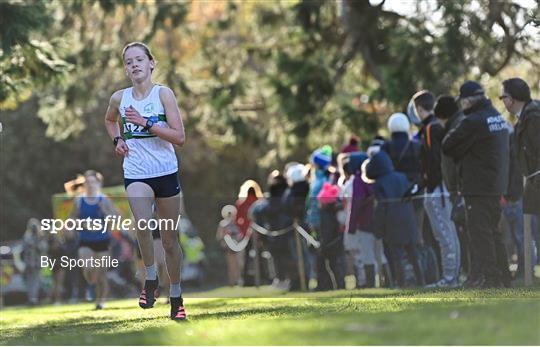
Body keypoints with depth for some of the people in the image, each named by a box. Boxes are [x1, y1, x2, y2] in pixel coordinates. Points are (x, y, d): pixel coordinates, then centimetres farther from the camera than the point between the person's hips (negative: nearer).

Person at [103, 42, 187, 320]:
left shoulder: (163, 94, -7)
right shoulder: (119, 98, 2)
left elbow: (179, 137, -13)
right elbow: (109, 120, 26)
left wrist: (146, 122, -20)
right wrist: (117, 140, 7)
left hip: (166, 173, 0)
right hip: (135, 175, 1)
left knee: (170, 240, 9)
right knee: (142, 225, -28)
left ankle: (176, 296, 25)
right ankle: (151, 279, -8)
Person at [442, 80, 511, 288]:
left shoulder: (473, 122, -16)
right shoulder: (499, 118, 13)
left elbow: (448, 148, -14)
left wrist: (449, 137, 9)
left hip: (479, 188, -9)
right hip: (497, 186, 9)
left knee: (479, 231, -7)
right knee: (493, 230, 16)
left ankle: (485, 275, -11)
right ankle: (501, 276, 18)